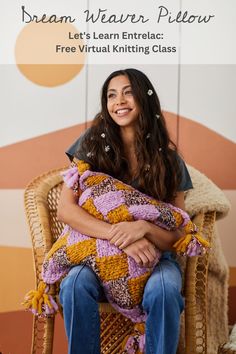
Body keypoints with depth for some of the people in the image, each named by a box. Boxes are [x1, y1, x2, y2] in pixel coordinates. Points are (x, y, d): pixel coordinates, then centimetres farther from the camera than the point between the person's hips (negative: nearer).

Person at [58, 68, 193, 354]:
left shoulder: (167, 157, -4)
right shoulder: (94, 143, -3)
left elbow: (177, 237, -3)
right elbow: (65, 209, -12)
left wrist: (143, 227, -26)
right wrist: (120, 236, -25)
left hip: (154, 257, 0)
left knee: (163, 291, -32)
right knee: (75, 285, -31)